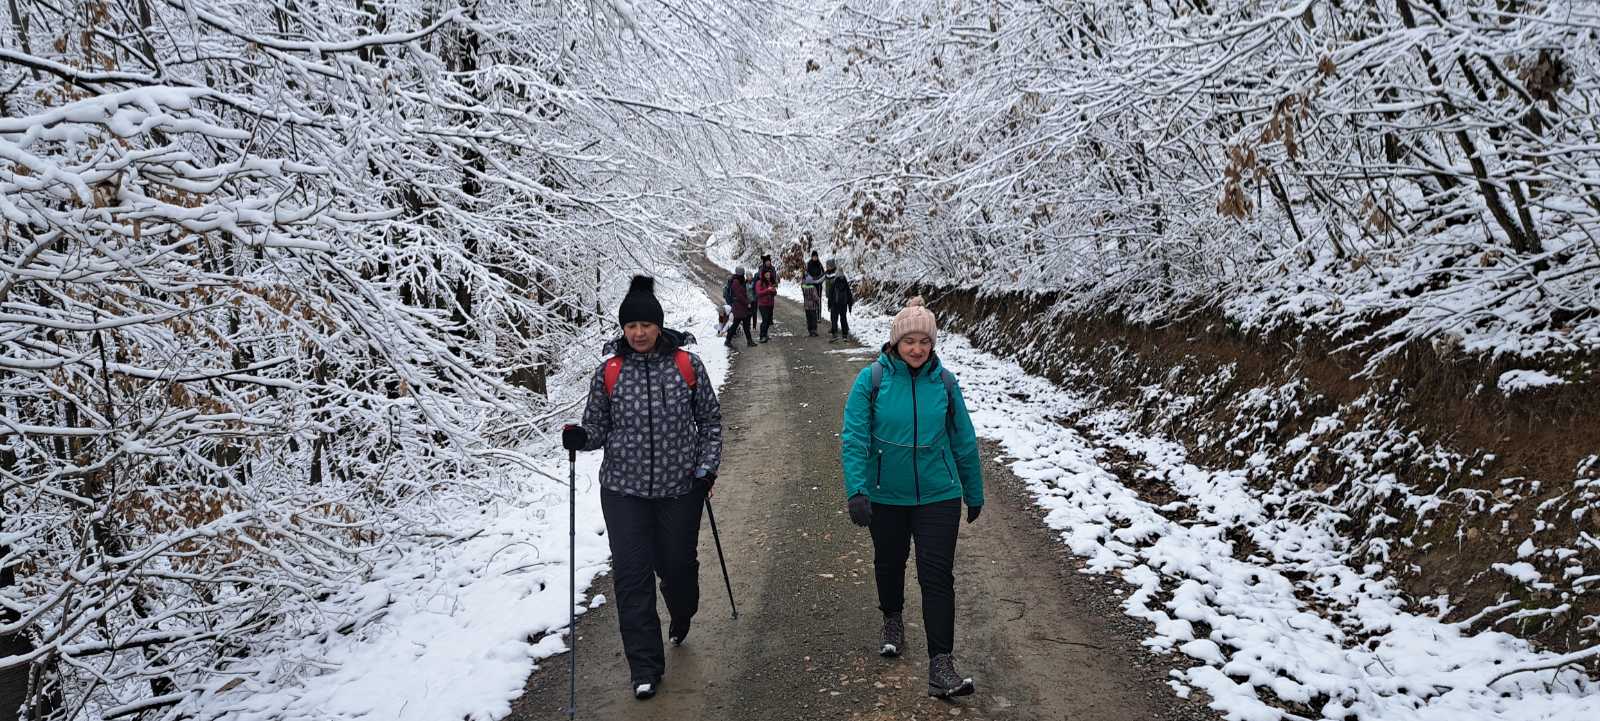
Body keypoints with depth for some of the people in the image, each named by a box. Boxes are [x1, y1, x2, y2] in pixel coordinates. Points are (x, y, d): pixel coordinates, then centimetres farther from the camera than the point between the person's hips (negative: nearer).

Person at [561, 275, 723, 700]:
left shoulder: (687, 364, -4)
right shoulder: (609, 371, -2)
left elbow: (710, 419, 5)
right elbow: (599, 428, 6)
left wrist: (707, 467, -3)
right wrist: (579, 437, -15)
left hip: (680, 488, 0)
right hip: (625, 490, 0)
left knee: (677, 565, 13)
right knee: (632, 576, -3)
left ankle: (681, 616, 49)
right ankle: (645, 667, 6)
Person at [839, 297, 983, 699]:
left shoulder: (944, 383, -4)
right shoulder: (871, 380, -10)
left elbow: (964, 442, 5)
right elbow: (853, 438, -13)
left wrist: (974, 494, 12)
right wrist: (856, 490, -24)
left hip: (938, 496, 0)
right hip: (886, 496, 0)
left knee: (937, 575, -7)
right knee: (889, 562, 21)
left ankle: (941, 667, -6)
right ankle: (892, 621, 50)